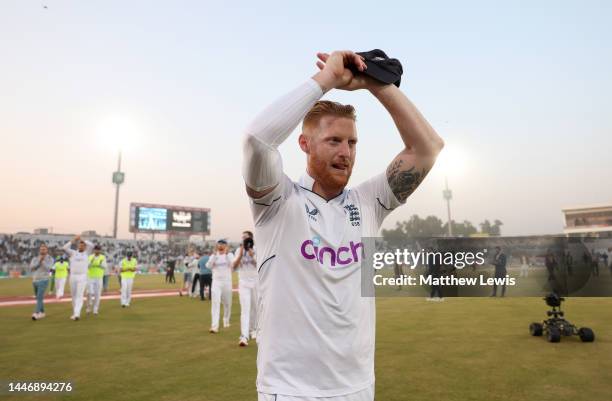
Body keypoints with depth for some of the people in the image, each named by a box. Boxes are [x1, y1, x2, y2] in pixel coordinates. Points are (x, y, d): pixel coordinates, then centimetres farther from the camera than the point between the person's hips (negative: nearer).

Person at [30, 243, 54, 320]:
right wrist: (39, 261, -15)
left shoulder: (50, 259, 0)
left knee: (39, 298, -16)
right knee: (39, 298, 14)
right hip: (34, 281, 5)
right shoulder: (35, 258, 10)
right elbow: (32, 267, -7)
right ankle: (42, 312, 25)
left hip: (43, 281, -5)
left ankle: (36, 314, -23)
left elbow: (47, 268, -15)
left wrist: (43, 261, -15)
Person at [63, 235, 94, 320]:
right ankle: (75, 313, 23)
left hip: (82, 277, -3)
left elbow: (91, 245, -11)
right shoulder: (73, 253, 10)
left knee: (79, 296, -11)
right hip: (72, 277, 3)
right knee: (73, 296, 10)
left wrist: (82, 240, -4)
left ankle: (77, 314, -19)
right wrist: (74, 240, -9)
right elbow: (65, 248, -7)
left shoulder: (86, 253, 7)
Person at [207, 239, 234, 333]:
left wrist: (227, 254, -26)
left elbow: (232, 264, -17)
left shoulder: (230, 255, 2)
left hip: (227, 282, 1)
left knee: (227, 303, 12)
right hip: (216, 282, 0)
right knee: (215, 303, -11)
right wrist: (215, 255, -21)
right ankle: (214, 326, -15)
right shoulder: (214, 255, 4)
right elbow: (208, 266, -12)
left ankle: (226, 321, 33)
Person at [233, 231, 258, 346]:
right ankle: (244, 336, -17)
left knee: (255, 308, 11)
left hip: (256, 282, 0)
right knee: (245, 309, -10)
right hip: (243, 282, 0)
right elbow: (234, 266, -5)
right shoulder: (239, 250, 5)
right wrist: (241, 253, -13)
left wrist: (252, 255, -19)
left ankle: (252, 330, 31)